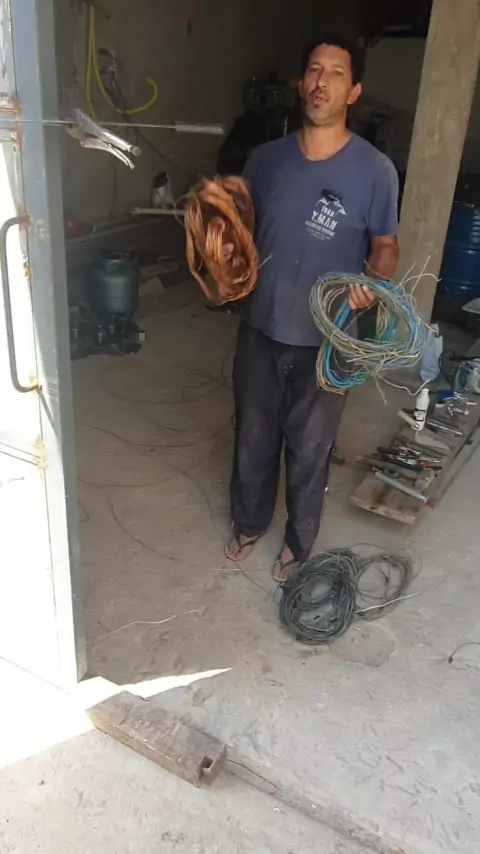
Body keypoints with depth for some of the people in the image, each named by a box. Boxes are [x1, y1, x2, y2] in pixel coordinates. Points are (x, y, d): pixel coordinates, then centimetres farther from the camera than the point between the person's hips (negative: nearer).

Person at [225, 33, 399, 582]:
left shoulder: (375, 170, -9)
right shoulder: (266, 158, 0)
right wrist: (226, 249, -11)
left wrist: (373, 284, -22)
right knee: (253, 437, 18)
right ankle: (249, 522, 44)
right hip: (261, 329, 3)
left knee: (309, 449, 13)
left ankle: (298, 542, 38)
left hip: (325, 340, -3)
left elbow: (385, 246, 0)